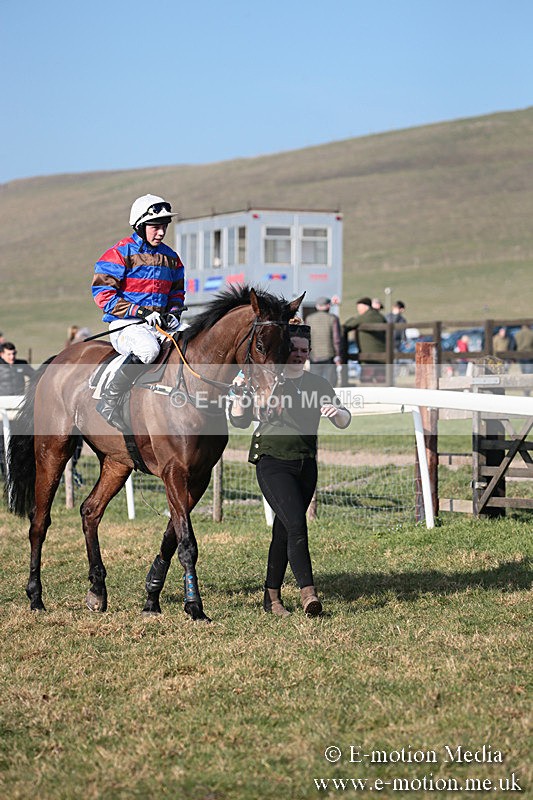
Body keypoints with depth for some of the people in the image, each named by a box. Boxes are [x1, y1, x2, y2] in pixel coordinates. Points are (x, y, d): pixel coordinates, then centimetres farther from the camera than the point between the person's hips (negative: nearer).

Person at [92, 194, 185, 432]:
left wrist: (173, 313, 2)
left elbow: (177, 293, 27)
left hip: (159, 325, 7)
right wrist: (141, 312, -17)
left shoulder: (170, 257, 16)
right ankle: (109, 402, -27)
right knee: (148, 349, -38)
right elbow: (103, 293, -10)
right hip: (125, 324, -7)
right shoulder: (121, 253, -5)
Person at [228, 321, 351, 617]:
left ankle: (272, 596, 19)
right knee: (296, 526, -18)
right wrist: (239, 395, -17)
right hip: (272, 462, -4)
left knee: (283, 532, 10)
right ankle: (308, 592, -24)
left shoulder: (318, 384, 10)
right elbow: (240, 421, 0)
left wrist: (338, 411, -16)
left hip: (306, 465, 4)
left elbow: (344, 422, 6)